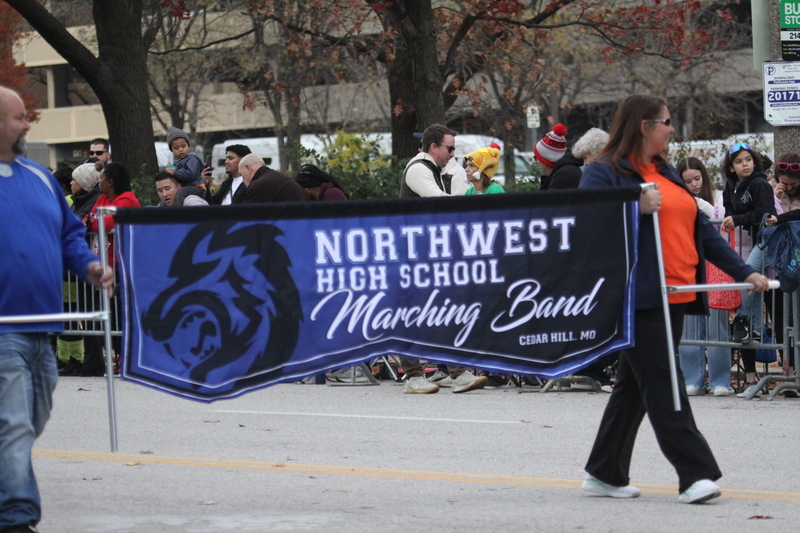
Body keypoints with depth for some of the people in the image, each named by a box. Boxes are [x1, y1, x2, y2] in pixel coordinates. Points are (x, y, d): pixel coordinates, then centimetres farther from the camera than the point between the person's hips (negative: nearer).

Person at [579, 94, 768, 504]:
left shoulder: (667, 176, 20)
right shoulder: (604, 173, -4)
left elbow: (702, 230, 21)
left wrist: (743, 272, 14)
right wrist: (634, 207, -24)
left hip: (675, 297, 8)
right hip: (638, 297, -8)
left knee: (634, 385, 12)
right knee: (661, 386, -9)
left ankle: (605, 474, 19)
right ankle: (695, 473, -13)